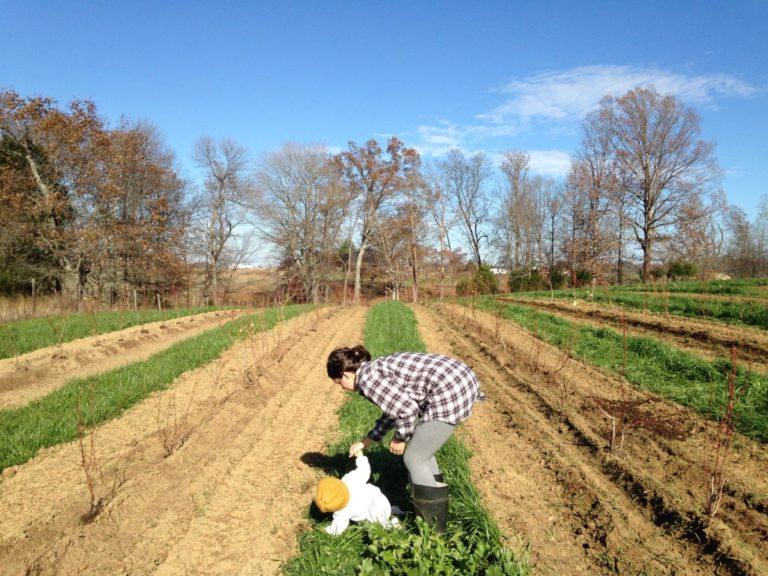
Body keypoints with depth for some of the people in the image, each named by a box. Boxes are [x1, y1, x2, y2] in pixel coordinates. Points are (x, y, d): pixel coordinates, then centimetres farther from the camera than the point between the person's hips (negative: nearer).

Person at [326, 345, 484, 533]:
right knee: (422, 451, 22)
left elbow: (407, 409, -14)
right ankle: (435, 516, 35)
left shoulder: (367, 378, -8)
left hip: (450, 392, -10)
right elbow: (393, 409, 31)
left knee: (415, 459, 4)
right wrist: (366, 441, 34)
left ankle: (432, 529, 16)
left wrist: (399, 438, 3)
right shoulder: (377, 370, 20)